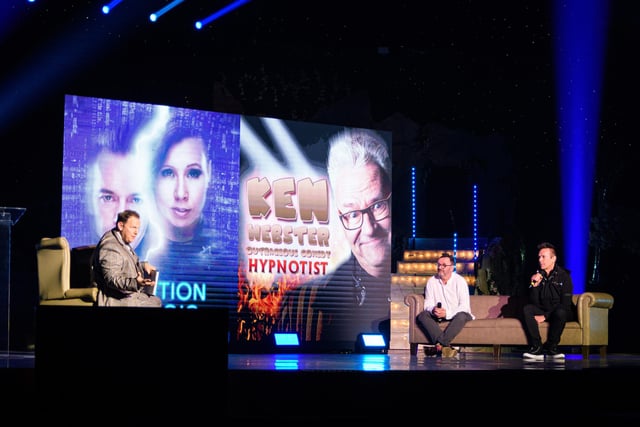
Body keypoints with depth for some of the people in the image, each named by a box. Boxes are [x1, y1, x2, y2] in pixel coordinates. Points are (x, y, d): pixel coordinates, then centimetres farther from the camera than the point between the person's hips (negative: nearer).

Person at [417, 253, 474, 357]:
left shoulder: (460, 281, -10)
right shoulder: (431, 281, 1)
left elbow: (465, 306, -17)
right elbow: (428, 304, 0)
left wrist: (447, 313, -32)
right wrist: (433, 310, -26)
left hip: (456, 315, -3)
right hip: (438, 317, 3)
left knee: (461, 316, -37)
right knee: (422, 315, -25)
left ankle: (439, 346, -43)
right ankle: (446, 346, -43)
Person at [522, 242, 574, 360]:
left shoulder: (563, 275, -7)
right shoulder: (537, 275, 3)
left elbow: (565, 304, -11)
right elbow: (534, 302, -2)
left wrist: (545, 316, -18)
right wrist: (534, 285, -20)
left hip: (560, 312, -4)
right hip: (543, 310, 4)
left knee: (560, 312, -37)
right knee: (527, 309, -24)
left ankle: (551, 347, -23)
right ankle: (537, 348, -30)